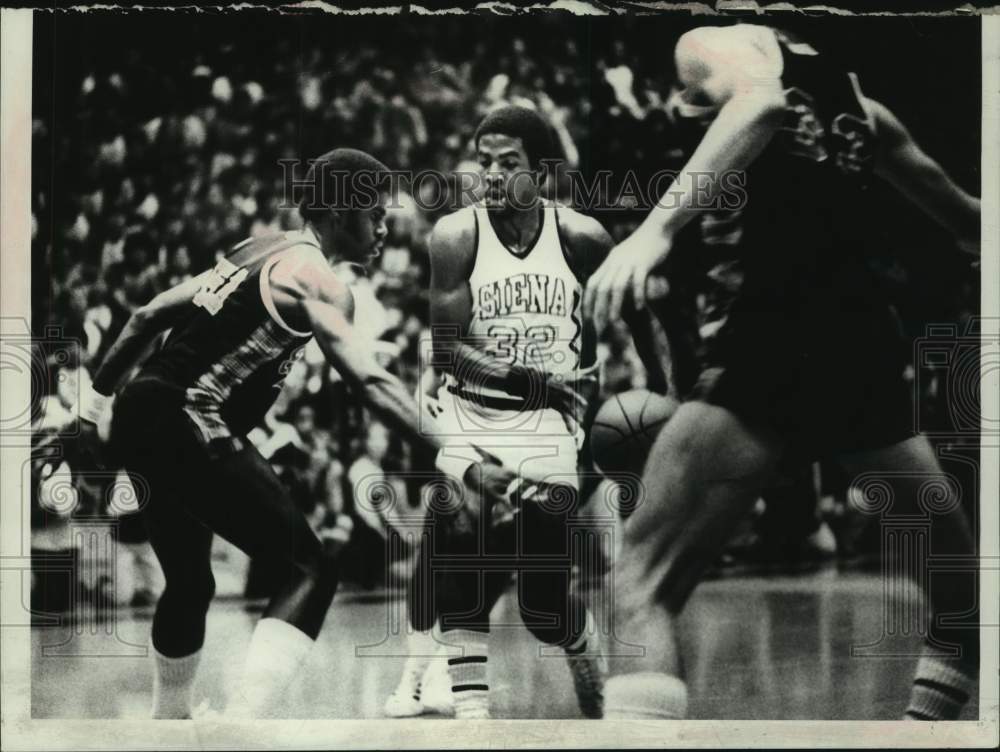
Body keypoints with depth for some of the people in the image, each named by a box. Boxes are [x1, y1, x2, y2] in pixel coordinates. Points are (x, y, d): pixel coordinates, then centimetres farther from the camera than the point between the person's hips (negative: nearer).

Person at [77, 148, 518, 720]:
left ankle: (169, 720, 40)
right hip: (187, 429, -9)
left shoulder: (257, 249, 19)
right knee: (311, 568, -7)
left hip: (141, 416, 9)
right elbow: (371, 382, -20)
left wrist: (97, 400, 33)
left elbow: (151, 316, 23)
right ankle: (246, 721, -19)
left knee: (191, 584, 25)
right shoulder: (316, 278, -8)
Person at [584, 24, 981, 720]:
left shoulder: (711, 43, 10)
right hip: (866, 343, 6)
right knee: (954, 569, 24)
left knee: (643, 579, -9)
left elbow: (762, 102, -15)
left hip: (778, 336, -6)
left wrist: (658, 226, -25)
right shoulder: (859, 105, 26)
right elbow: (964, 218, 36)